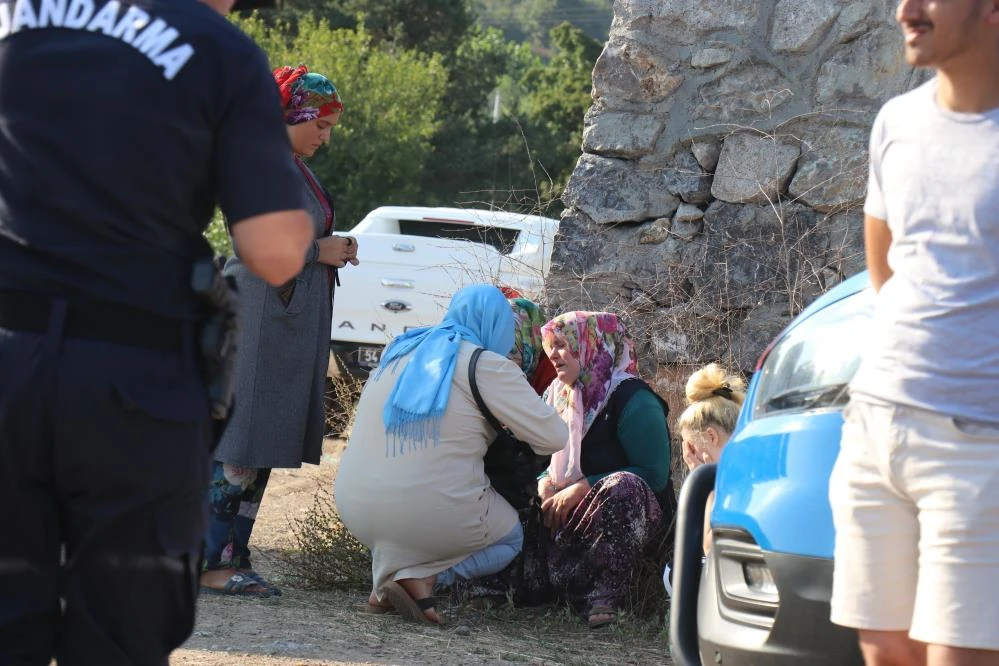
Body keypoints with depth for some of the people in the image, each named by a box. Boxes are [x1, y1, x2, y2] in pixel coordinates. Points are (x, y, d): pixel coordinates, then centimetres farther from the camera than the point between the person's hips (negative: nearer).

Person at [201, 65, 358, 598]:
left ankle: (232, 557, 10)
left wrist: (332, 247, 6)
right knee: (242, 446, -9)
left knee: (262, 447, 8)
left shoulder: (297, 168, 17)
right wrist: (318, 251, -10)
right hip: (261, 319, -10)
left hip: (292, 322, 10)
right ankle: (214, 564, -8)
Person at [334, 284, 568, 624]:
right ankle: (424, 577, -5)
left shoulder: (398, 354, 11)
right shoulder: (487, 367, -8)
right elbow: (553, 436, -8)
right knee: (510, 539, 23)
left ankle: (386, 576, 7)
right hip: (433, 515, -6)